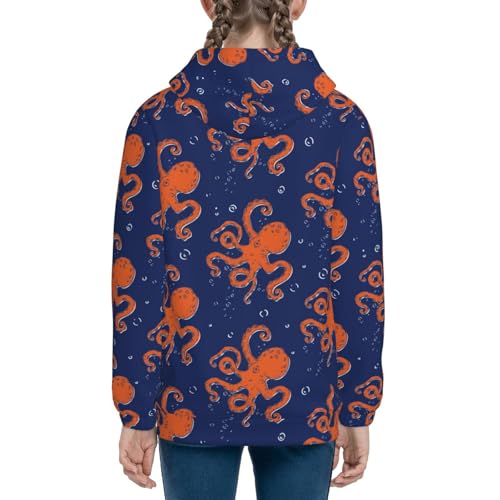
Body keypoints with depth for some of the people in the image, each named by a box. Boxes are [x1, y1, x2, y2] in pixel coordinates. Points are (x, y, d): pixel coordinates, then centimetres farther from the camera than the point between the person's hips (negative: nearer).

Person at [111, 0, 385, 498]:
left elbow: (137, 280, -7)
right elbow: (362, 278, -5)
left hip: (194, 392, 0)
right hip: (302, 394, 1)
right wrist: (358, 410, 4)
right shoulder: (341, 119, -7)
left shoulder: (159, 119, -8)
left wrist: (136, 412, 2)